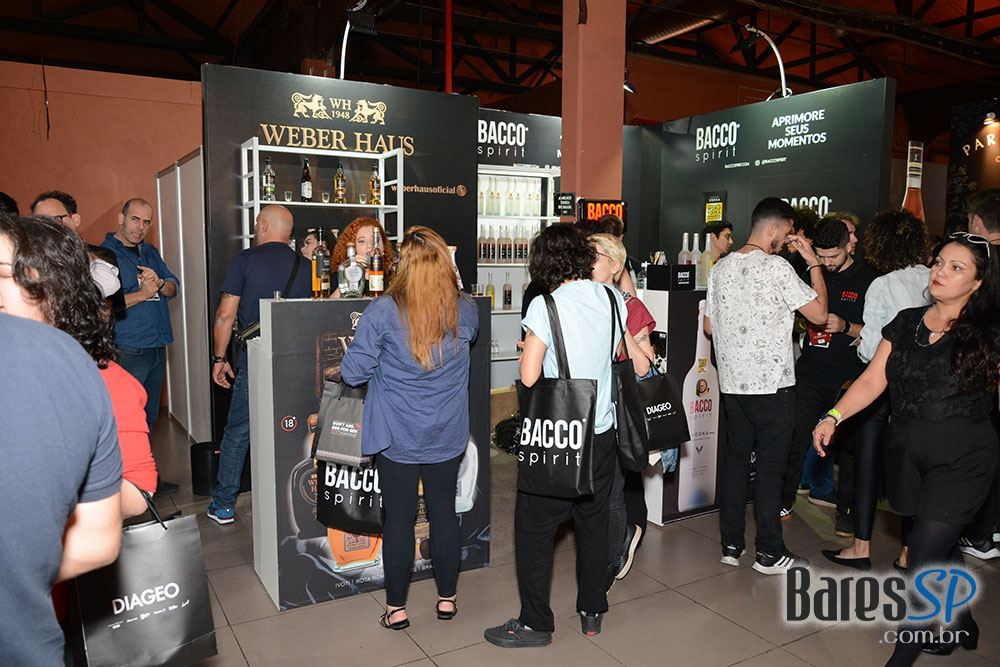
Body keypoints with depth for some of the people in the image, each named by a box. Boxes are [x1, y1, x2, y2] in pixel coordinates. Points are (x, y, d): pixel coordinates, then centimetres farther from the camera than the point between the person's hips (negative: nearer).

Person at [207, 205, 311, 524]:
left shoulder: (245, 260, -3)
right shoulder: (304, 267, 7)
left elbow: (225, 315, -4)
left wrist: (219, 358, 5)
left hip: (254, 364, -3)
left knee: (237, 434, 9)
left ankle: (223, 505, 19)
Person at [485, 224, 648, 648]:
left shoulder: (545, 306, -15)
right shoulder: (613, 299, 0)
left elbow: (528, 376, -16)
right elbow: (640, 366, 8)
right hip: (603, 434, 6)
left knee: (534, 528, 9)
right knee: (593, 522, 19)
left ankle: (536, 623, 20)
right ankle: (592, 612, 33)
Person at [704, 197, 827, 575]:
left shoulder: (721, 268, 9)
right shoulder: (776, 267, -12)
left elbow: (709, 328, 14)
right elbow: (818, 313, -8)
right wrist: (813, 263, 0)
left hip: (732, 383, 6)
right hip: (772, 385, -6)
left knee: (735, 460, 13)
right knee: (770, 466, 2)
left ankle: (731, 545, 20)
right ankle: (770, 553, 12)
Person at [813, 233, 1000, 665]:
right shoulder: (906, 323, 7)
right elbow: (873, 380, 3)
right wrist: (833, 416, -9)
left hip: (961, 458, -4)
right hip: (907, 451, 5)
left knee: (925, 561, -5)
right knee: (943, 548, 20)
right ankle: (962, 624, 45)